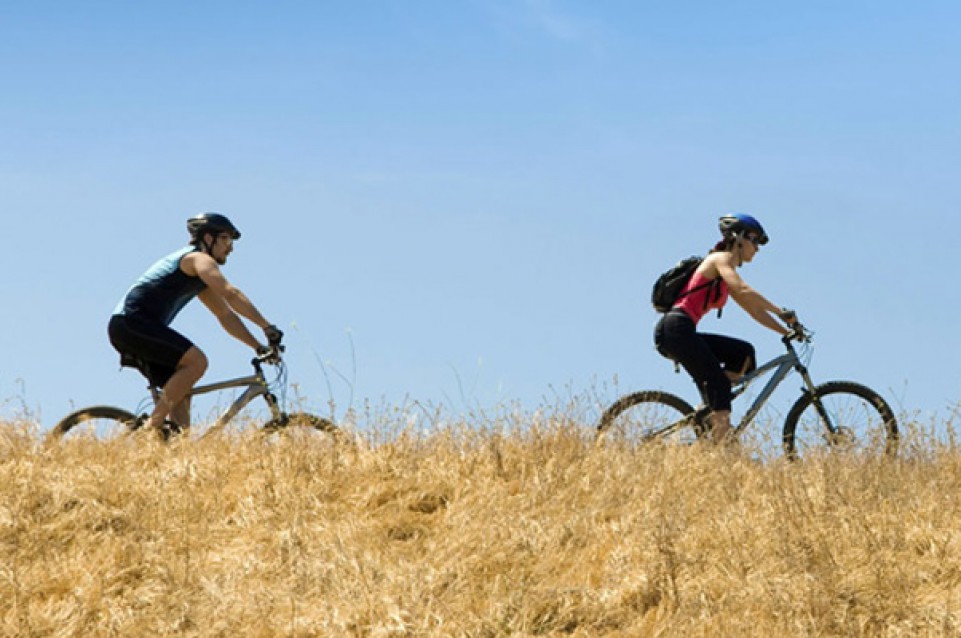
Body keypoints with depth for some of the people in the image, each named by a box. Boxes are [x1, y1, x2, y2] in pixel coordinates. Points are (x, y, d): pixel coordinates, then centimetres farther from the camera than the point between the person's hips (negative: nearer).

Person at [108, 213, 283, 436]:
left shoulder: (200, 277, 25)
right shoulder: (199, 259, -6)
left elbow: (226, 315, 25)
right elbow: (230, 293, -21)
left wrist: (259, 347, 16)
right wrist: (266, 327, -23)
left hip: (127, 327, 11)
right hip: (130, 322, -11)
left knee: (180, 391, 9)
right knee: (196, 361, -20)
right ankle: (153, 426, -18)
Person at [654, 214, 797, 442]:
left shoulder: (727, 275, 25)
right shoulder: (721, 259, -2)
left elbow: (754, 310, 24)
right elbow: (743, 291, -20)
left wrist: (787, 331, 15)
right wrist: (781, 312, -19)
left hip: (683, 333, 9)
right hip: (676, 328, -9)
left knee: (744, 354, 2)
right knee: (717, 381, -13)